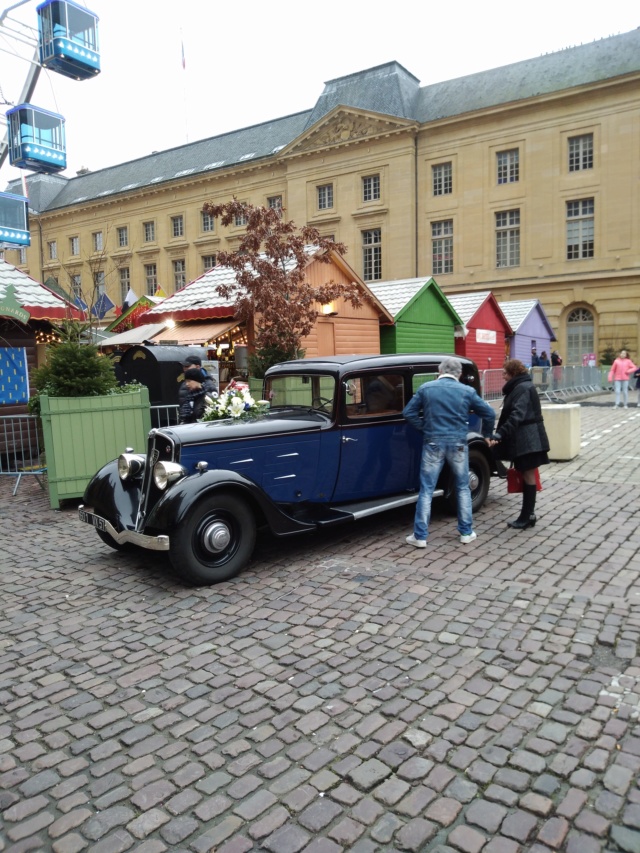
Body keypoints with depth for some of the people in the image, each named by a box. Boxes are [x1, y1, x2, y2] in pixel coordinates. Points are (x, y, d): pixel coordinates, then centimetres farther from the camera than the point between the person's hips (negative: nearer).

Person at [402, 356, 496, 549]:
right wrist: (486, 434, 21)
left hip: (433, 443, -1)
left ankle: (420, 536, 5)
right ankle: (466, 532, 21)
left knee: (426, 489, 3)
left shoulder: (426, 388, 1)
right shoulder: (467, 391, 2)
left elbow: (408, 412, 1)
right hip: (458, 444, 1)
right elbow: (489, 413, 5)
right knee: (463, 488, 16)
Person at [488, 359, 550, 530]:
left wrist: (499, 434, -35)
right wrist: (501, 434, 20)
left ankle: (527, 516, 3)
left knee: (528, 476, -4)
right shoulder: (520, 387, 16)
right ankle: (528, 515, 18)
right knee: (527, 476, 12)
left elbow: (516, 416, -28)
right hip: (525, 438, 10)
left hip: (527, 439, -10)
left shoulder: (522, 388, -16)